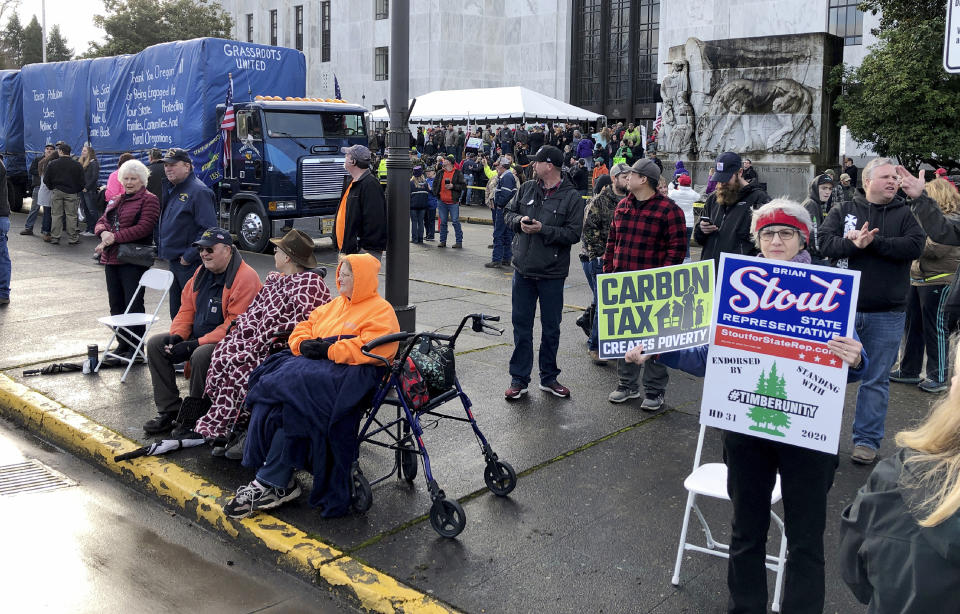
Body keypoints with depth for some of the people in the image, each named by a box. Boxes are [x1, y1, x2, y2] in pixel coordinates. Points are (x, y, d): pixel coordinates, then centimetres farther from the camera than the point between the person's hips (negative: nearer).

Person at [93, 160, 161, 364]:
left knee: (133, 305, -3)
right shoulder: (116, 200, 21)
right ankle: (122, 345, 22)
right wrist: (103, 232, -8)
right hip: (111, 259, 8)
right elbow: (101, 221, 16)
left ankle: (135, 349, 6)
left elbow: (144, 227, -16)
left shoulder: (149, 200, -5)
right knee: (116, 304, 11)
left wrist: (115, 237, -18)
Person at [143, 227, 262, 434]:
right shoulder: (202, 272, 11)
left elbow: (236, 324, -24)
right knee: (155, 344, -1)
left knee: (201, 355, -36)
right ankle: (169, 410, 1)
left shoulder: (245, 277, -19)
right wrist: (177, 336, -4)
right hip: (198, 338, 9)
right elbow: (186, 308, 16)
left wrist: (195, 344, -25)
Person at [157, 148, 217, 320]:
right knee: (176, 312, 17)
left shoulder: (199, 191, -14)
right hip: (174, 260, 10)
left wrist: (189, 256, -19)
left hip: (191, 265, -9)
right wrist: (160, 247, 14)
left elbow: (208, 229, -21)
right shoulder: (171, 190, 15)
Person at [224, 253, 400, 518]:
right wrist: (304, 344, 2)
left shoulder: (380, 311, 1)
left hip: (347, 372, -7)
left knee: (294, 389, -31)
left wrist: (328, 350, -15)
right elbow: (305, 327, 25)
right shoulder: (335, 305, 28)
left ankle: (269, 483, -24)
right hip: (312, 362, 8)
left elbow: (371, 348, -14)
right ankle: (282, 481, -23)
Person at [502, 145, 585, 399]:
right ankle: (519, 379, 18)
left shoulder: (571, 197, -8)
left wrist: (543, 229, -22)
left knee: (551, 328, 10)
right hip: (523, 270, 3)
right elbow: (507, 213, 13)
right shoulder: (526, 189, 5)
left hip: (552, 274, -3)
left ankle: (549, 378, 25)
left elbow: (573, 234, -14)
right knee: (521, 325, 9)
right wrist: (518, 221, -9)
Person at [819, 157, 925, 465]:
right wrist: (854, 244, -25)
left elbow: (915, 246, -12)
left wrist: (872, 241, -17)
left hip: (887, 314, 1)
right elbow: (826, 243, -9)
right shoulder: (843, 211, 4)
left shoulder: (904, 214, 5)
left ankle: (867, 440, 17)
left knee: (877, 380, 6)